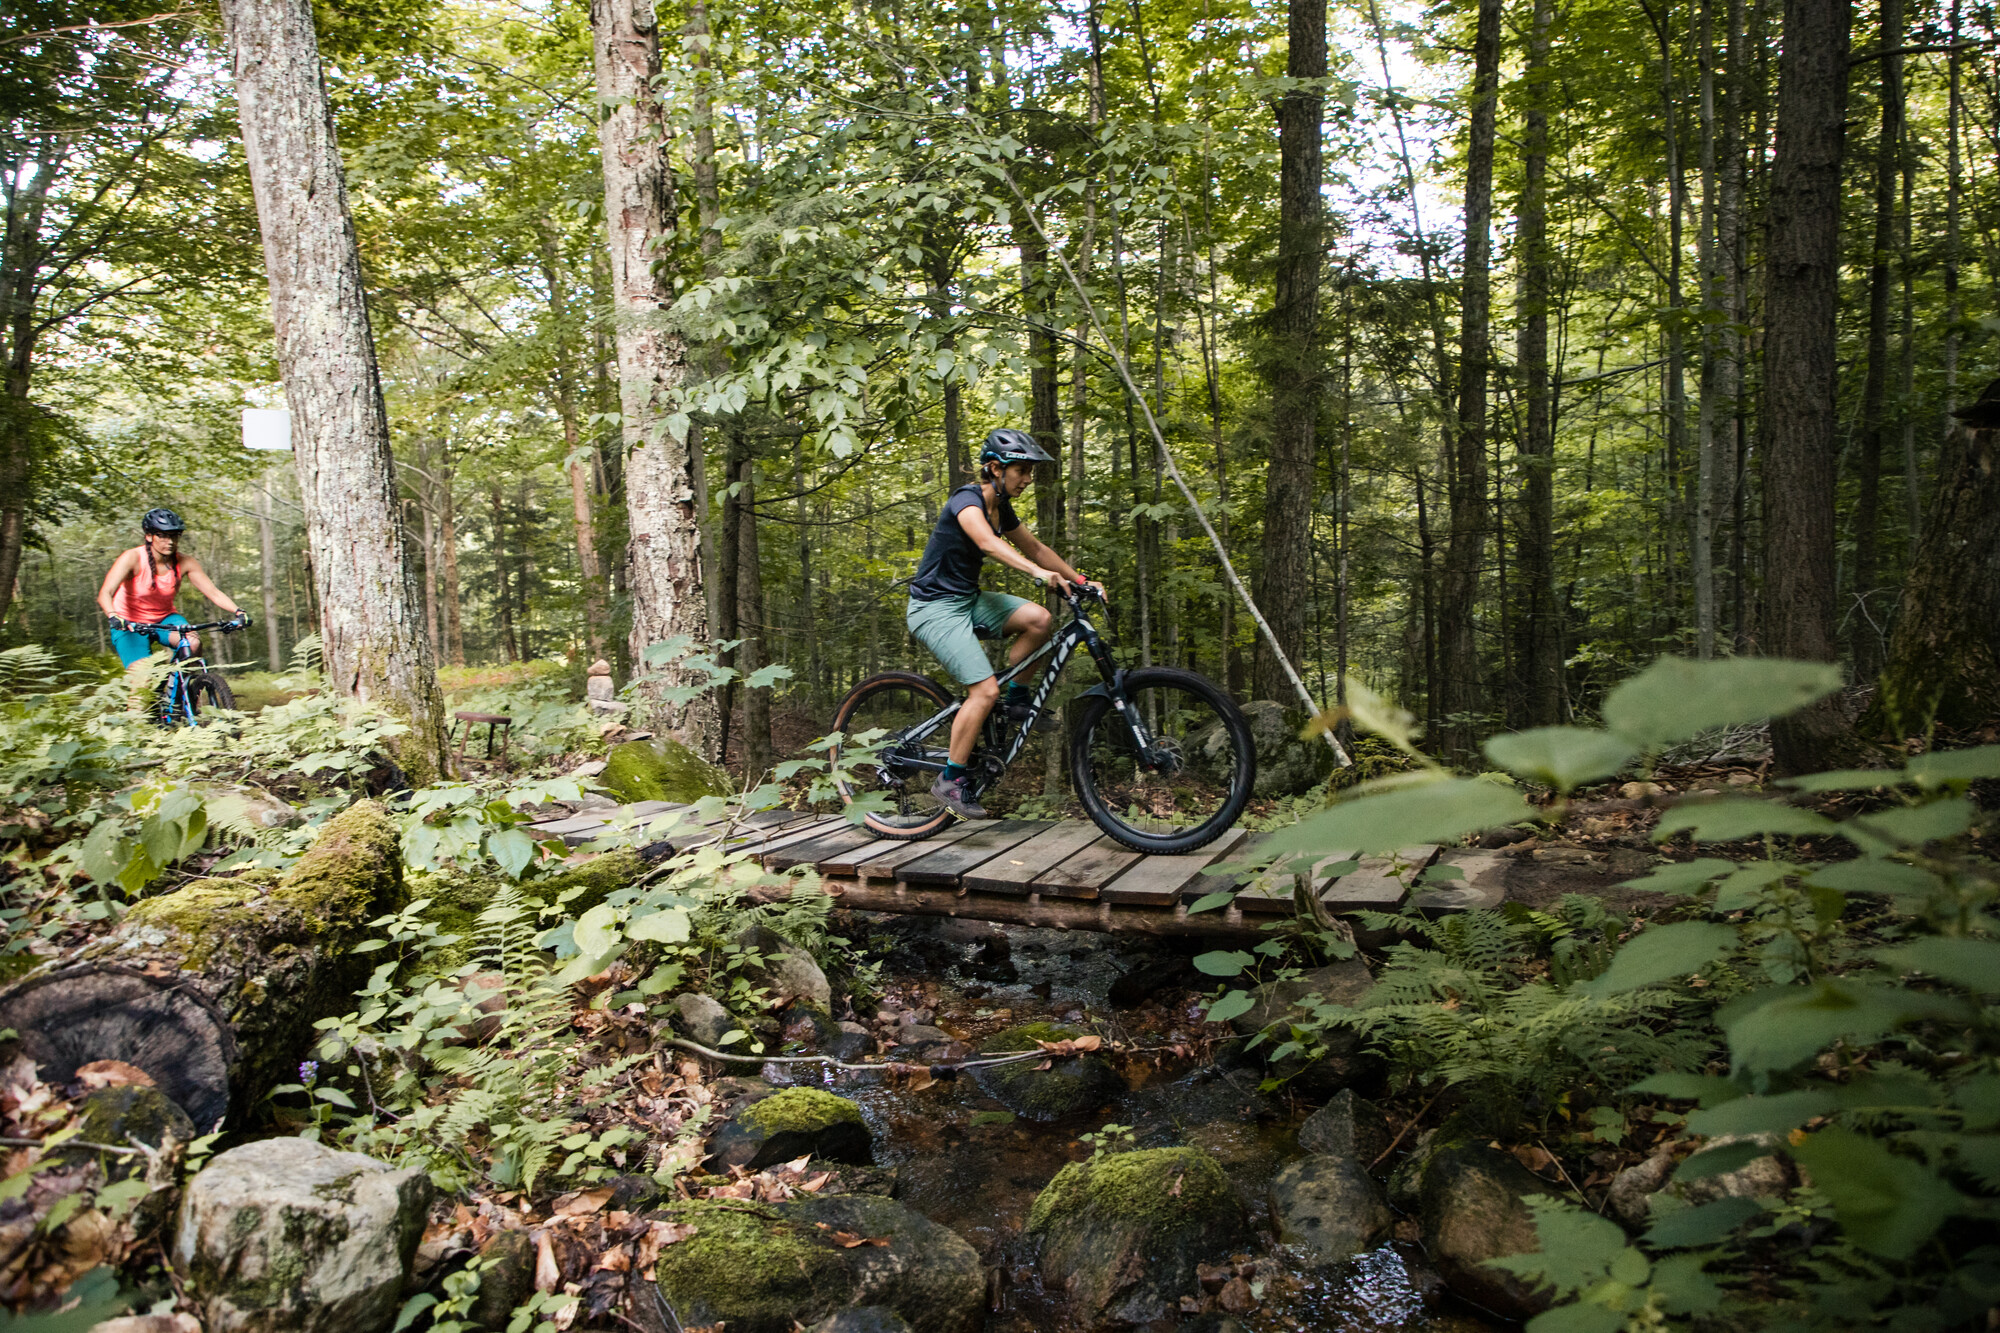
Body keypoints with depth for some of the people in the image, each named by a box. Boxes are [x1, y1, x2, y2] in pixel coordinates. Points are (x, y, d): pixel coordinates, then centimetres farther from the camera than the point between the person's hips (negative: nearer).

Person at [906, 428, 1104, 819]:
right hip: (936, 607, -8)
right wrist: (1037, 572, -54)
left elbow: (1034, 547, 16)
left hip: (967, 600, 8)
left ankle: (1014, 697, 7)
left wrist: (1081, 581, 7)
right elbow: (987, 541, -39)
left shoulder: (1001, 507, 7)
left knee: (1040, 620, -12)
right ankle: (949, 781, -6)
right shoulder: (967, 500, -20)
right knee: (984, 690, -18)